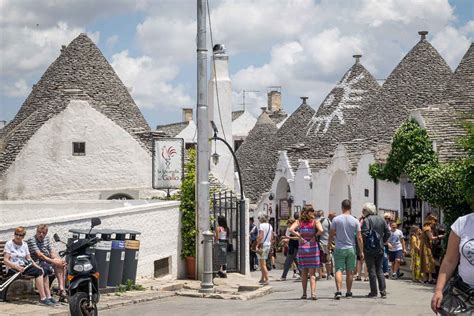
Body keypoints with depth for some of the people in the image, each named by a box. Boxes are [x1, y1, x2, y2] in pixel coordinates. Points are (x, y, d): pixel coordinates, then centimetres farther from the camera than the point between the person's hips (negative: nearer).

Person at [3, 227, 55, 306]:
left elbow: (29, 259, 14)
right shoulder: (9, 244, -1)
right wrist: (17, 267, -25)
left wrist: (37, 266, -5)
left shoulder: (24, 245, 18)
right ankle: (43, 298, -30)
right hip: (12, 269, -7)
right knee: (38, 272, -26)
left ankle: (48, 296, -11)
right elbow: (6, 260, -10)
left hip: (24, 266, 7)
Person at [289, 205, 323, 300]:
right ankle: (313, 293, -12)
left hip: (302, 247, 2)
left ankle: (304, 294, 15)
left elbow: (291, 229, -13)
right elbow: (321, 230, -21)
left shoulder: (299, 222, 2)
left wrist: (299, 237, -5)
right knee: (312, 273, 1)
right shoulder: (315, 222, -4)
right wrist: (315, 236, -3)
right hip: (313, 247, -2)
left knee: (304, 273, 13)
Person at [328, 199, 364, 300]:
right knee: (349, 272, 10)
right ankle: (348, 293, 15)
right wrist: (361, 251, 6)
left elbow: (331, 234, -1)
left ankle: (338, 291, -18)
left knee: (339, 270, -2)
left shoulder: (336, 219, -5)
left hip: (339, 249, -1)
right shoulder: (355, 221, -2)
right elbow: (359, 237, -1)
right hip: (351, 249, 1)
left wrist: (329, 244, 16)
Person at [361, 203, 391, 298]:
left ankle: (373, 292, 1)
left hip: (369, 248, -6)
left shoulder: (367, 220, -11)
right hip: (380, 249, 6)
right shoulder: (381, 219, 8)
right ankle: (383, 291, 6)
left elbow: (364, 234, -18)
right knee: (380, 270, 12)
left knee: (372, 270, 0)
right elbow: (388, 232, 9)